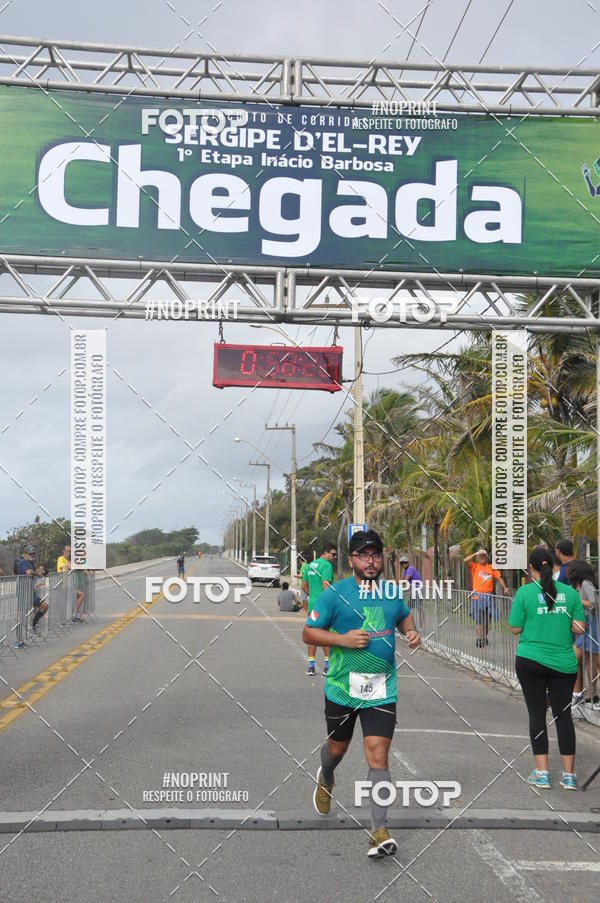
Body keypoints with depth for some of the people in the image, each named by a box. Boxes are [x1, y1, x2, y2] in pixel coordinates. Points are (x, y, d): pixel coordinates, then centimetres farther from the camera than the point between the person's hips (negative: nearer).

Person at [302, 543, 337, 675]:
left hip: (312, 604, 7)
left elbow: (304, 586, 17)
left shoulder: (310, 565, 14)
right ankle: (327, 665, 5)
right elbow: (325, 585, -20)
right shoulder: (327, 565, -11)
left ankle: (311, 665, 10)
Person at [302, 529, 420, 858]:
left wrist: (411, 633, 4)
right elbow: (308, 632, -7)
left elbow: (404, 616, 25)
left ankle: (379, 831, -4)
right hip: (342, 687, -1)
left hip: (381, 690, 1)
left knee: (378, 756, -8)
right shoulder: (335, 593, -9)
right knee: (337, 746, 19)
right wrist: (343, 639, -20)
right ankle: (325, 779, 55)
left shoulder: (392, 592, 3)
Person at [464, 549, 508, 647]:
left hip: (489, 596, 3)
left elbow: (499, 578, 9)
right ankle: (479, 639, -12)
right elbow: (466, 561, -12)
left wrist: (504, 588, -5)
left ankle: (485, 638, 21)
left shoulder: (491, 568, 10)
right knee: (478, 619, -10)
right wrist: (476, 554, -8)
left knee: (487, 620, 10)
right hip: (477, 597, -3)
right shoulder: (474, 566, 4)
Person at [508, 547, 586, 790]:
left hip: (530, 661, -2)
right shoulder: (569, 592, 1)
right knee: (563, 715, 10)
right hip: (564, 663, 2)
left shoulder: (525, 592, -7)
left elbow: (515, 628, -5)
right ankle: (569, 775, 12)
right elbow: (579, 628, 3)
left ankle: (542, 773, 8)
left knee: (537, 714, 7)